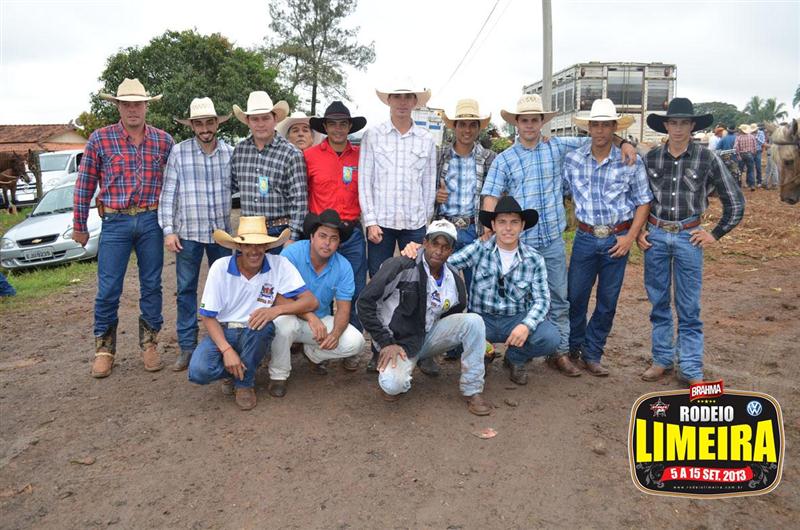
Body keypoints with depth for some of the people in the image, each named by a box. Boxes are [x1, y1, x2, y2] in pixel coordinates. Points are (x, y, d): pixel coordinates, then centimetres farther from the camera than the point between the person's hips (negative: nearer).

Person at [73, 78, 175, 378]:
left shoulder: (163, 140, 5)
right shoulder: (100, 139, 0)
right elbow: (85, 184, 3)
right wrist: (79, 225, 5)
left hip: (151, 221, 2)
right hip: (115, 222, -1)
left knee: (151, 285, 8)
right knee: (108, 289, 2)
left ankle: (149, 343, 22)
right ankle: (104, 348, 18)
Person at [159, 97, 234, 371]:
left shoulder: (231, 152, 2)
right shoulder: (178, 152, -3)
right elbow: (168, 194, -2)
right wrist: (168, 230, -7)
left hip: (222, 232, 2)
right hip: (188, 233, -2)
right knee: (186, 290, 5)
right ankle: (187, 346, 16)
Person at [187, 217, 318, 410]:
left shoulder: (279, 265, -15)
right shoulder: (220, 267, -14)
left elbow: (311, 301, -19)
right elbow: (208, 316, -9)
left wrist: (277, 309, -36)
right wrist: (227, 350, -22)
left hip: (255, 334, 0)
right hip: (222, 331, 0)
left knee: (263, 324, -35)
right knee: (198, 371, -27)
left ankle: (245, 382, -8)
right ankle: (235, 370, 9)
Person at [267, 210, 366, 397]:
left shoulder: (343, 267, -10)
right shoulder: (291, 254, -20)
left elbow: (343, 309, -10)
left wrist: (335, 334, -32)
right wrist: (309, 316, -39)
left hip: (321, 320, 3)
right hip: (291, 317, -3)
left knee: (355, 342, -19)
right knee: (284, 323, -38)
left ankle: (312, 353, 12)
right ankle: (278, 375, -10)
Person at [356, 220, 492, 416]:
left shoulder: (454, 282, -1)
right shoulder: (400, 266, -17)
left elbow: (454, 318, 16)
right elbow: (365, 302, -18)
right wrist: (386, 342, -19)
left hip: (429, 337, 5)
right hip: (398, 341, -5)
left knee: (473, 321, -18)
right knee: (393, 385, -34)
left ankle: (472, 391, -6)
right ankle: (398, 376, 6)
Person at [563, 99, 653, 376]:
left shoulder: (631, 161, -4)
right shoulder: (572, 159, -1)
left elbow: (643, 201, 1)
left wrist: (630, 237, -8)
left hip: (617, 239, 0)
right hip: (586, 237, 1)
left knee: (607, 301, 8)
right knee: (575, 296, 5)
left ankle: (591, 354, 23)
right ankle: (573, 347, 27)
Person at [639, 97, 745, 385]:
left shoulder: (707, 159, -4)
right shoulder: (651, 158, 1)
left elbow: (735, 202, 3)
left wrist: (715, 234, 0)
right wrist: (637, 231, 5)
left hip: (688, 237, -2)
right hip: (655, 236, 2)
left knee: (689, 307, 3)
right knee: (658, 302, 11)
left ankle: (691, 369, 15)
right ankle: (662, 359, 26)